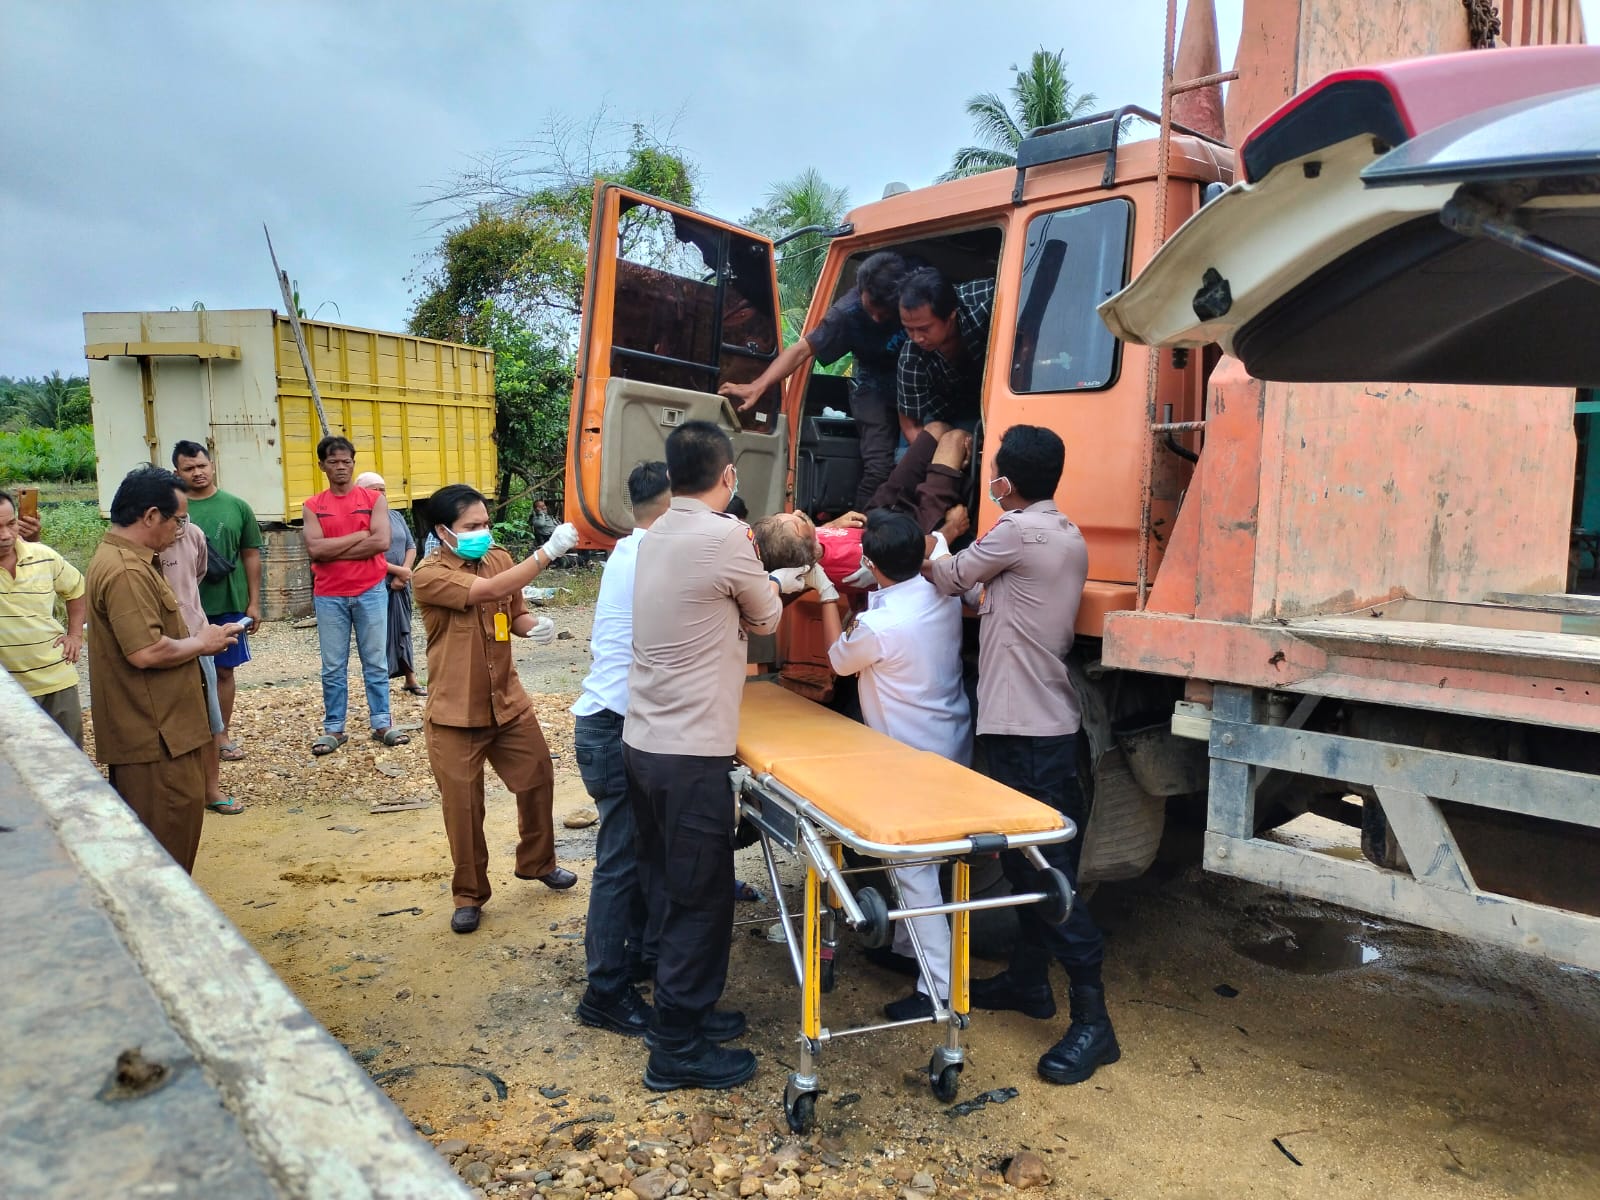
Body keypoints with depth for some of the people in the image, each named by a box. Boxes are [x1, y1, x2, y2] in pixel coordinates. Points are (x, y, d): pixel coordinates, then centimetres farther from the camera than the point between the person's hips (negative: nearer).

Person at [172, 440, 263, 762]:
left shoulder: (236, 506, 3)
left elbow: (251, 555, 7)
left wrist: (254, 602, 4)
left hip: (230, 605, 2)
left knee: (224, 670, 11)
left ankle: (222, 734, 24)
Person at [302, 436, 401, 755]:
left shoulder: (374, 499, 2)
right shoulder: (312, 507, 5)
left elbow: (382, 542, -11)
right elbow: (315, 549, -9)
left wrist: (334, 550, -10)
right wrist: (360, 535, -10)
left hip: (371, 592, -1)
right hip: (329, 596, 1)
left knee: (376, 662, 7)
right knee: (333, 667, 6)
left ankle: (381, 723, 15)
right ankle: (333, 728, 14)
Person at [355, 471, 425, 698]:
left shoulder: (396, 516, 13)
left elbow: (411, 546, 10)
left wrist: (403, 573, -6)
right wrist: (398, 570, -16)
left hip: (399, 586, 6)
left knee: (403, 631, 13)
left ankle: (410, 679, 22)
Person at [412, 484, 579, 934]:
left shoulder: (499, 558, 2)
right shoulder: (429, 576, -17)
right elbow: (488, 590, -32)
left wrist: (536, 625, -11)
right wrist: (546, 552, -37)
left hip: (509, 703, 5)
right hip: (454, 715, -5)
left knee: (538, 780, 15)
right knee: (463, 807, 5)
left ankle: (537, 862, 39)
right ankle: (469, 895, 25)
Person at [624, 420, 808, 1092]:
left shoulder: (656, 536, 8)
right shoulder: (725, 538, -16)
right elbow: (766, 619, 0)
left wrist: (767, 580, 23)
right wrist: (772, 586, 20)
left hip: (643, 740, 9)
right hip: (691, 752, -9)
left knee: (668, 888, 19)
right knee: (700, 901, 4)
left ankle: (682, 1011, 34)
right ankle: (678, 1051, 16)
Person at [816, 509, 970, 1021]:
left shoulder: (877, 626, -25)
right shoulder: (944, 593, -6)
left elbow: (838, 658, -2)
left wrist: (826, 595, 6)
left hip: (913, 762, -8)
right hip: (952, 746, 8)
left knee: (913, 868, -1)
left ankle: (938, 987, 4)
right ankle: (908, 942, 38)